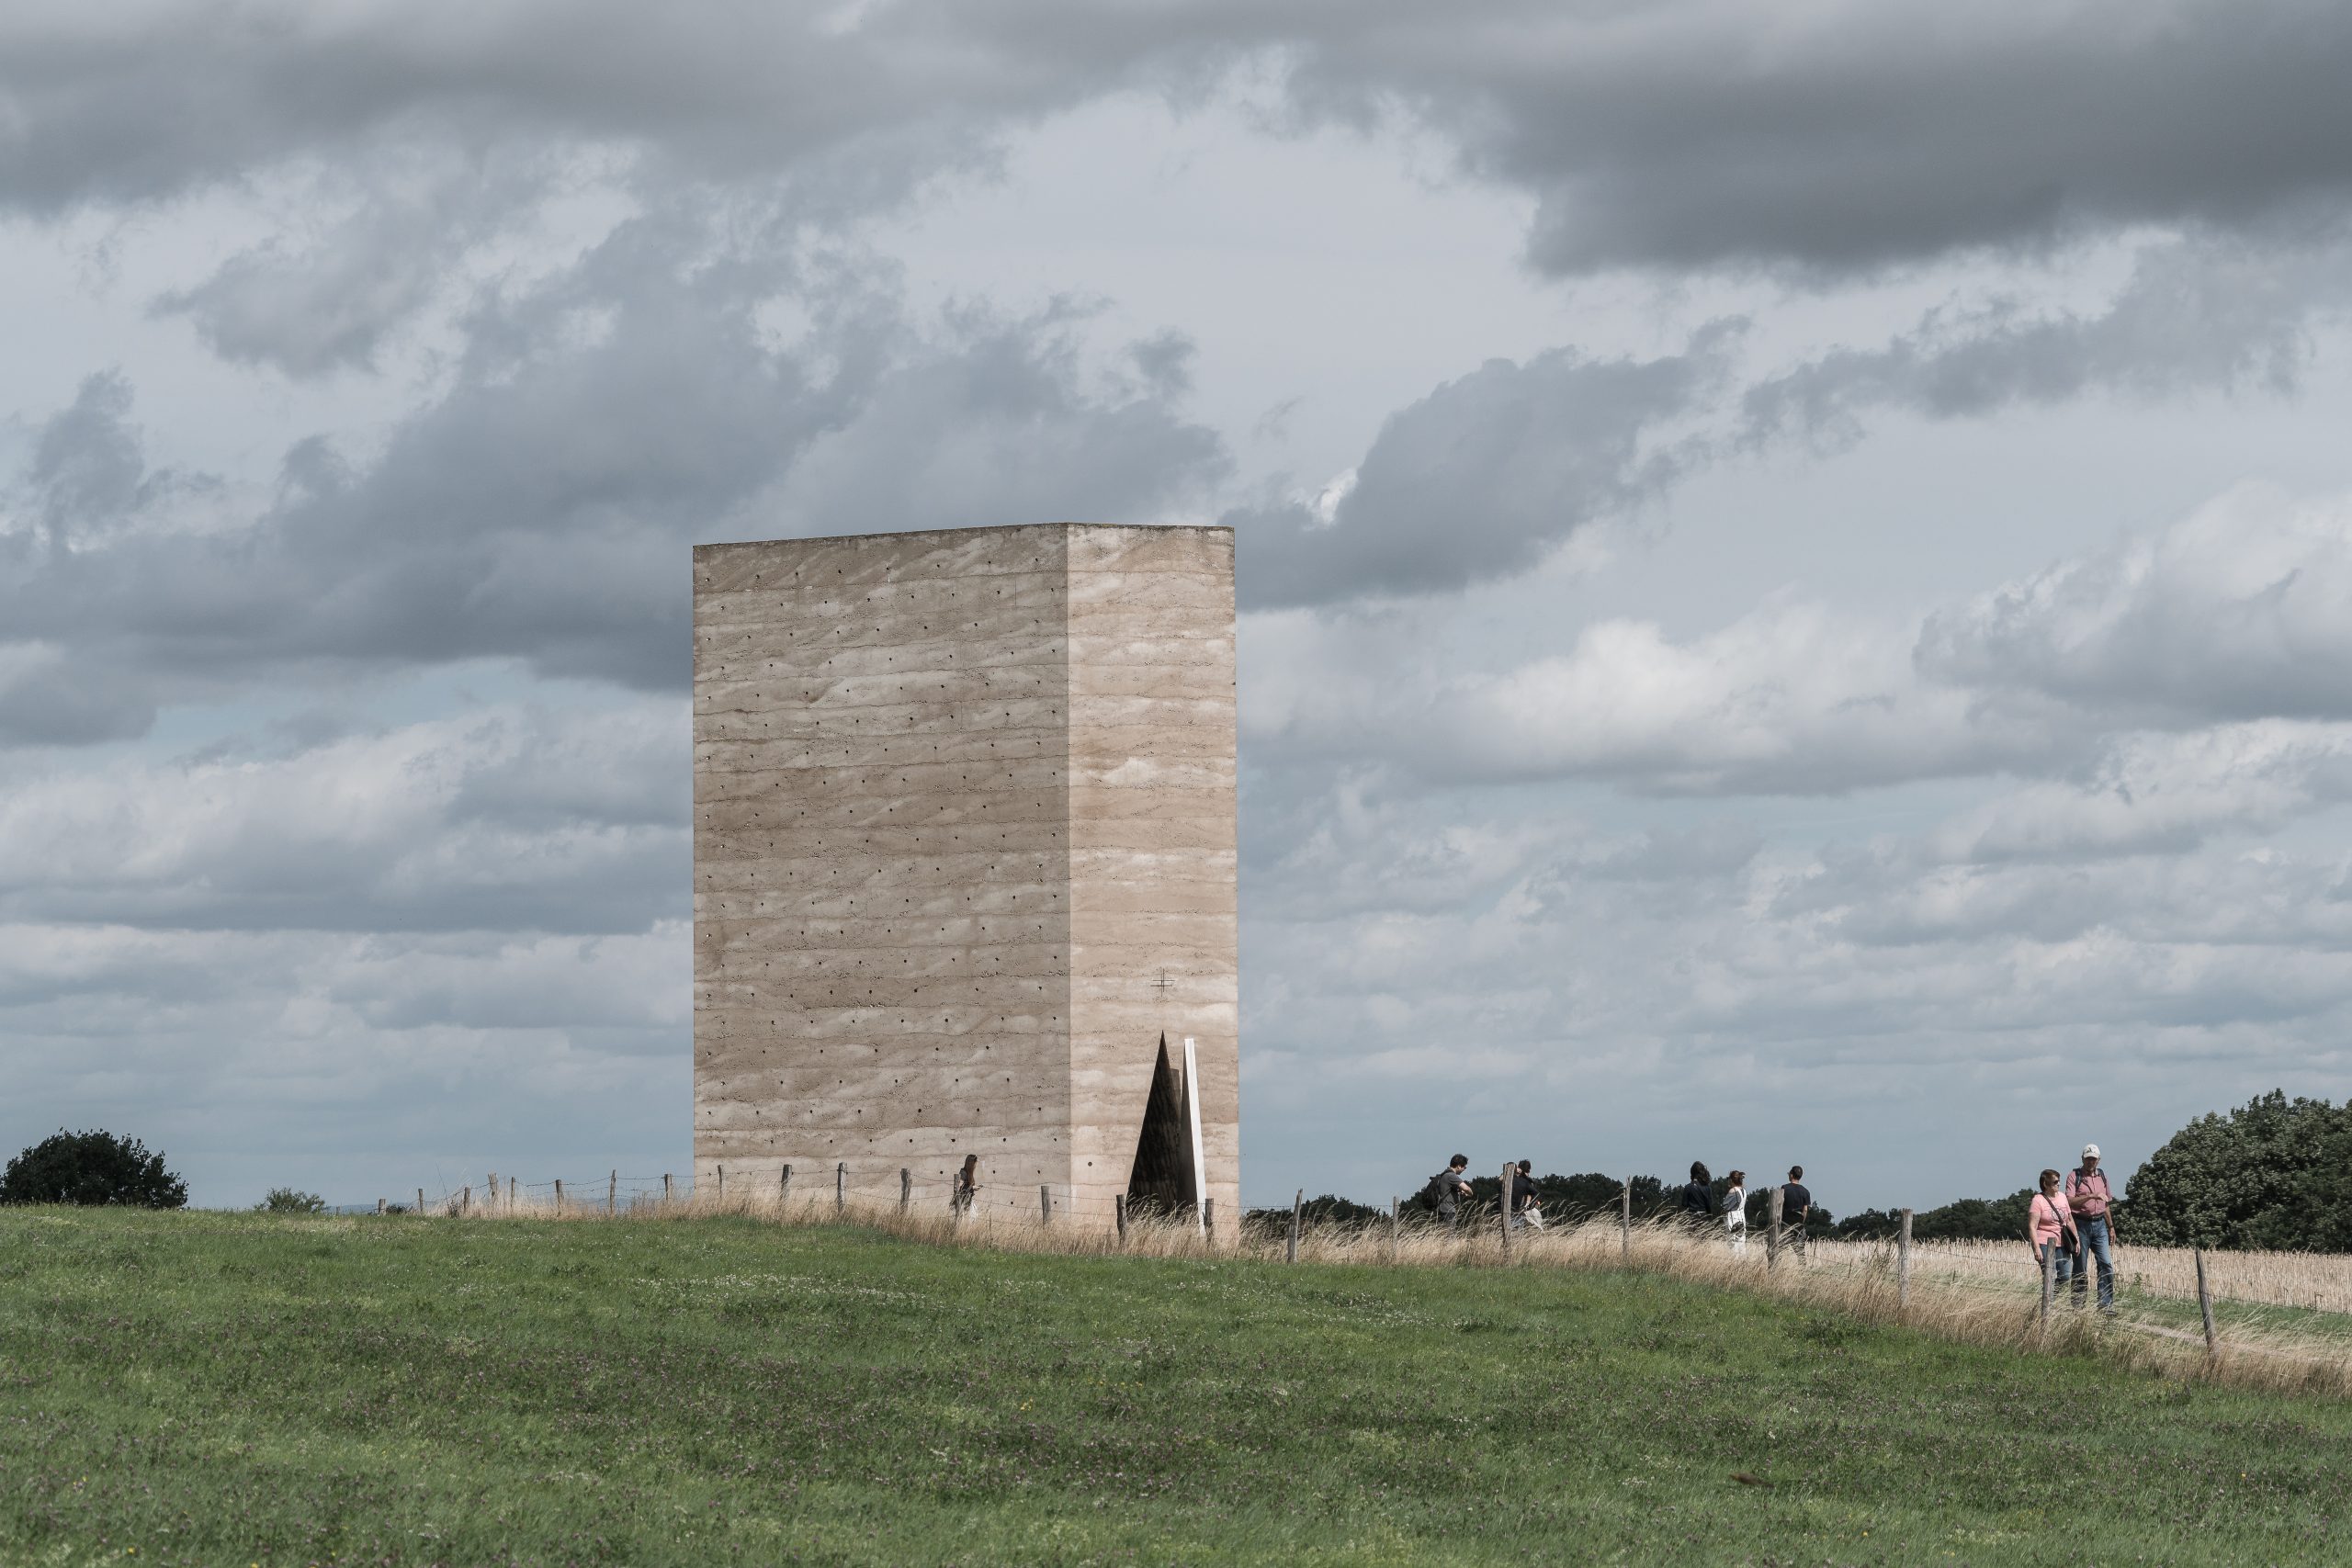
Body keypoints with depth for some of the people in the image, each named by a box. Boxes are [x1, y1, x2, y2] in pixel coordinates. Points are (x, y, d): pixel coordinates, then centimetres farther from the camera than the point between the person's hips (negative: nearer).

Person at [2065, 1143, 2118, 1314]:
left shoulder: (2102, 1176, 14)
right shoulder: (2074, 1176, -3)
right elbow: (2070, 1201, -16)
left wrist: (2111, 1227, 22)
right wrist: (2091, 1196, -25)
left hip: (2100, 1224, 4)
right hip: (2081, 1224, -4)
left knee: (2106, 1264, -7)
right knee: (2080, 1269, 0)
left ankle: (2106, 1305, -7)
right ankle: (2078, 1306, 5)